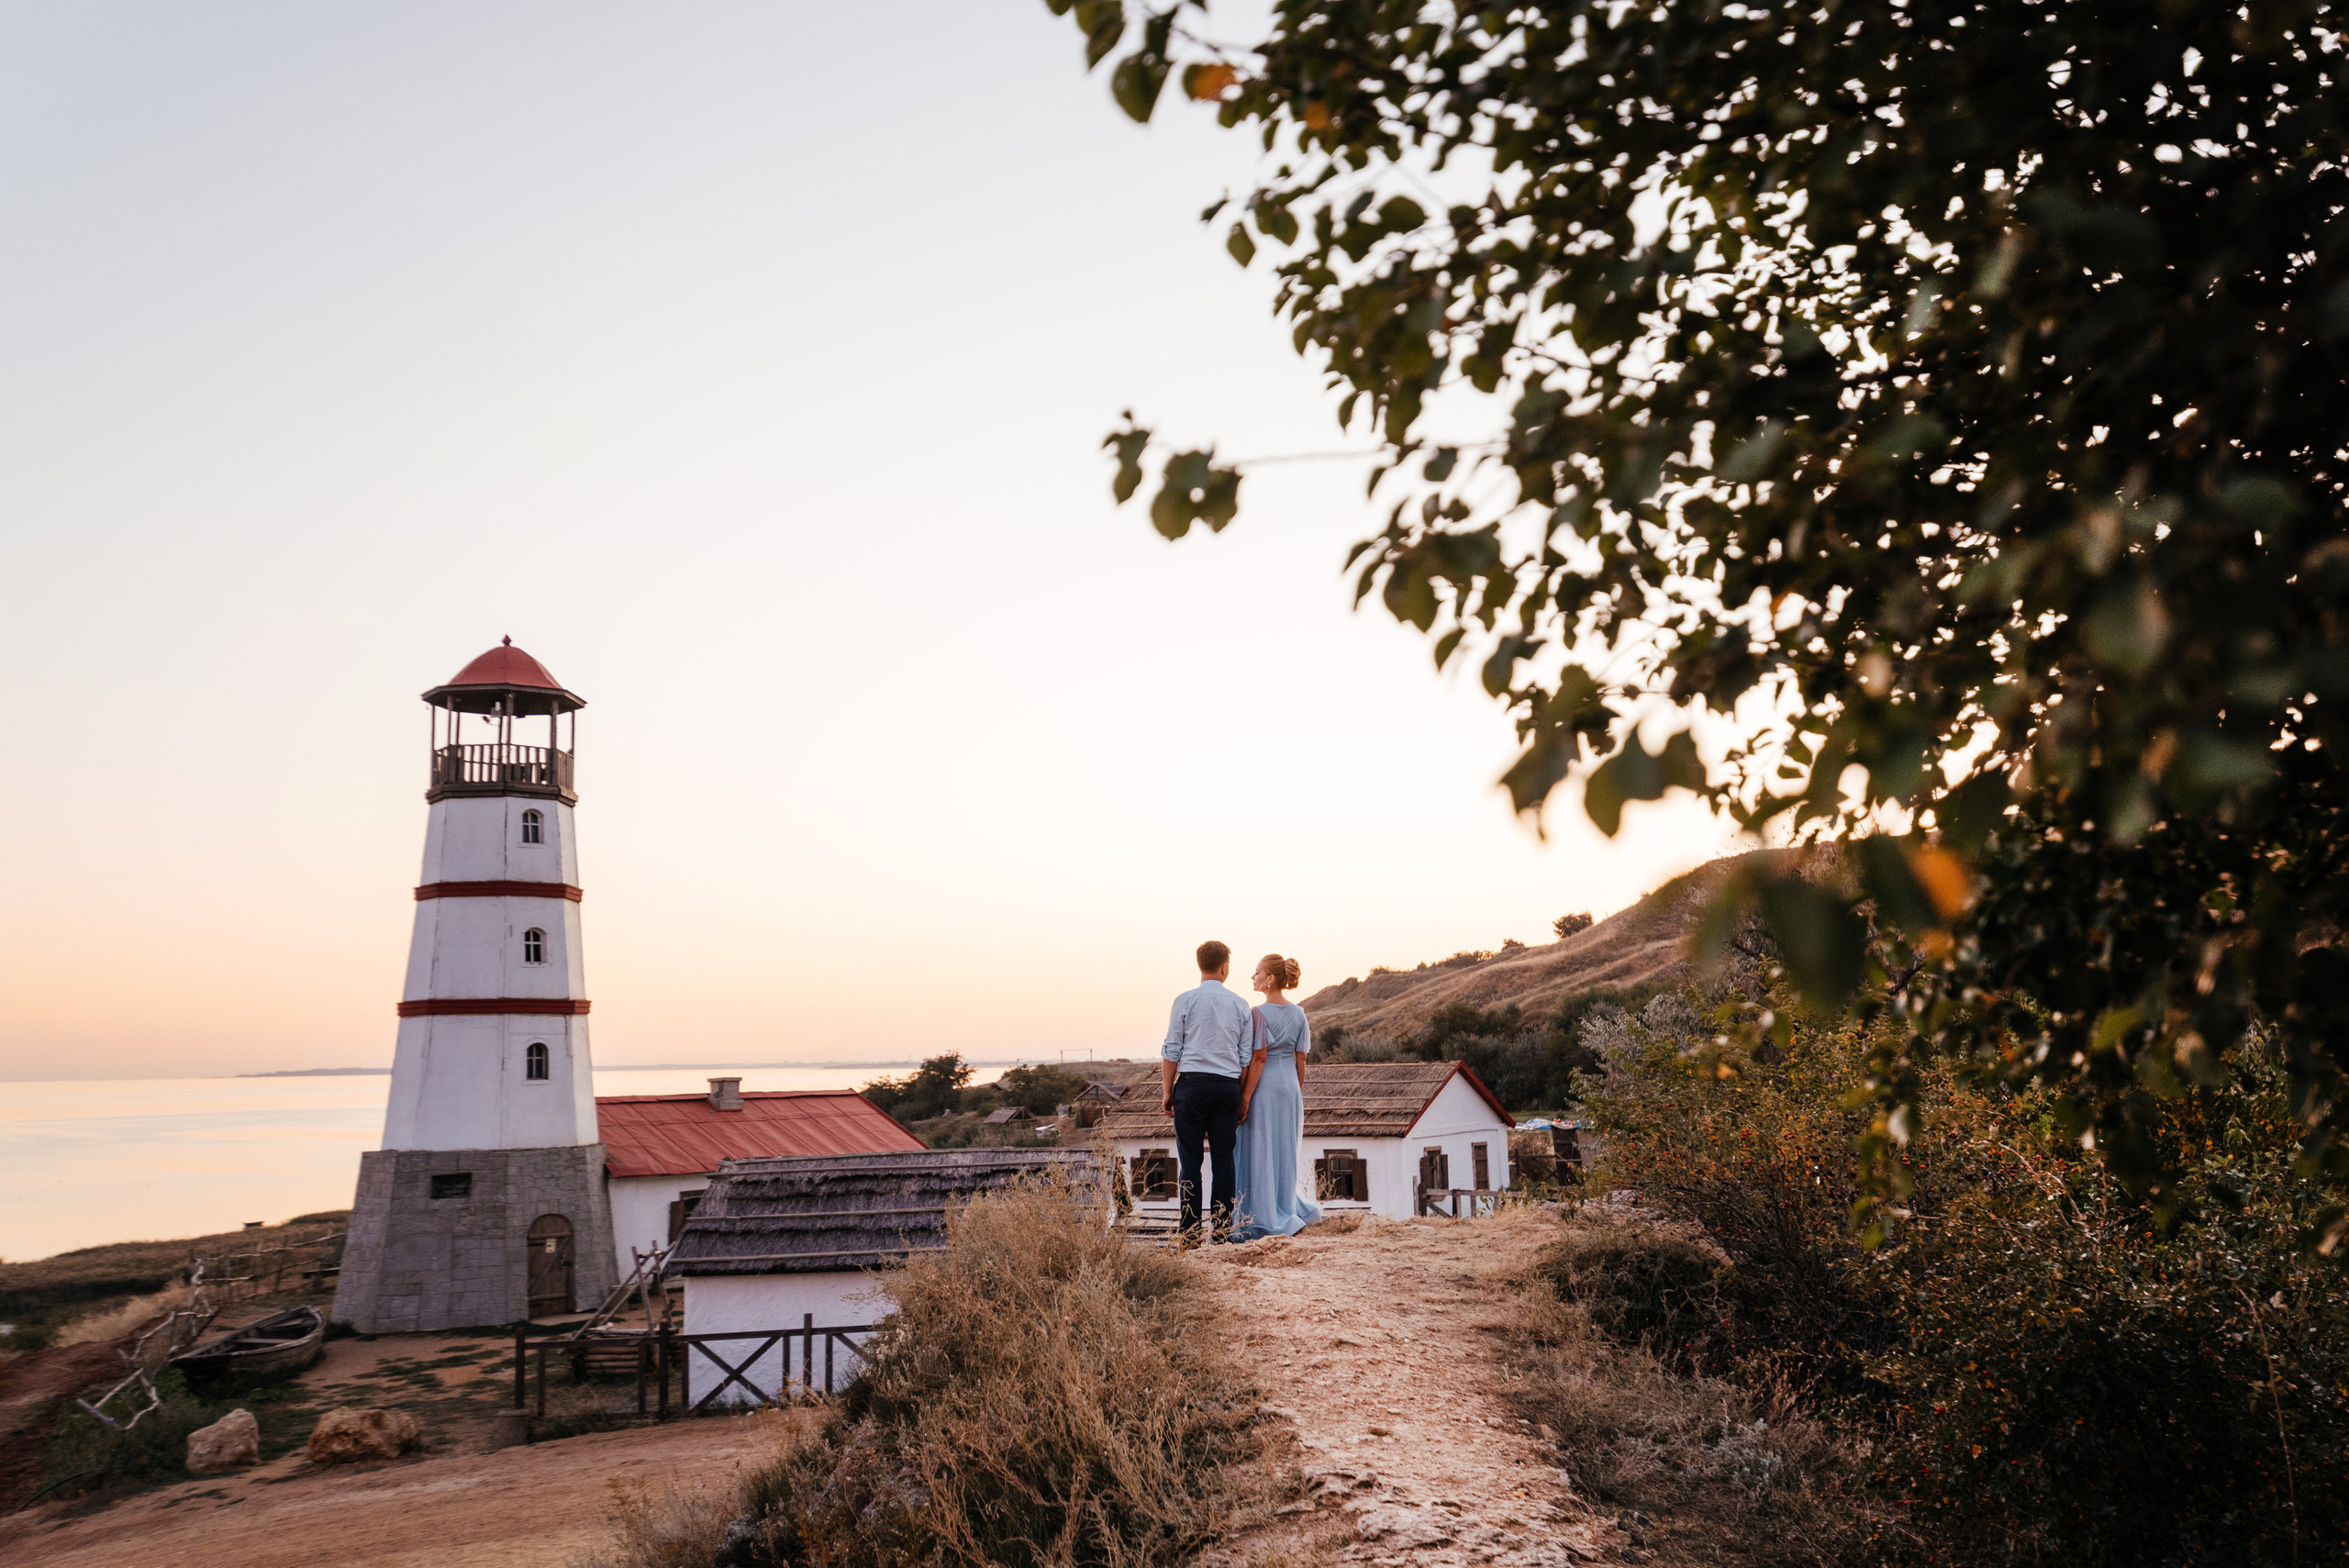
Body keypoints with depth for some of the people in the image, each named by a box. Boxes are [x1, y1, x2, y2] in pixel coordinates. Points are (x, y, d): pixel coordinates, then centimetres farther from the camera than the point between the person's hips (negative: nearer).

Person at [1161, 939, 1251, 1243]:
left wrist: (1167, 1091, 6)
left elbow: (1171, 1051, -2)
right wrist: (1242, 1097, 17)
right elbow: (1245, 1058, 10)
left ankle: (1190, 1232, -2)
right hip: (1227, 1087, 3)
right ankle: (1221, 1227, 6)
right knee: (1223, 1159, 6)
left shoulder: (1185, 1001, -1)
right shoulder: (1240, 1005, 8)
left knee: (1190, 1160, -1)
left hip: (1192, 1084, -2)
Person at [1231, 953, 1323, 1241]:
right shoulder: (1298, 1014, 6)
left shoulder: (1259, 1014, -14)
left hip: (1263, 1088, -7)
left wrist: (1245, 1098, -15)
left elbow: (1258, 1059, -17)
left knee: (1260, 1153, -1)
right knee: (1284, 1152, 16)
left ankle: (1260, 1223, 2)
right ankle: (1290, 1215, 19)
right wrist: (1298, 1095, 15)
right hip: (1290, 1087, 7)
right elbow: (1300, 1059, 8)